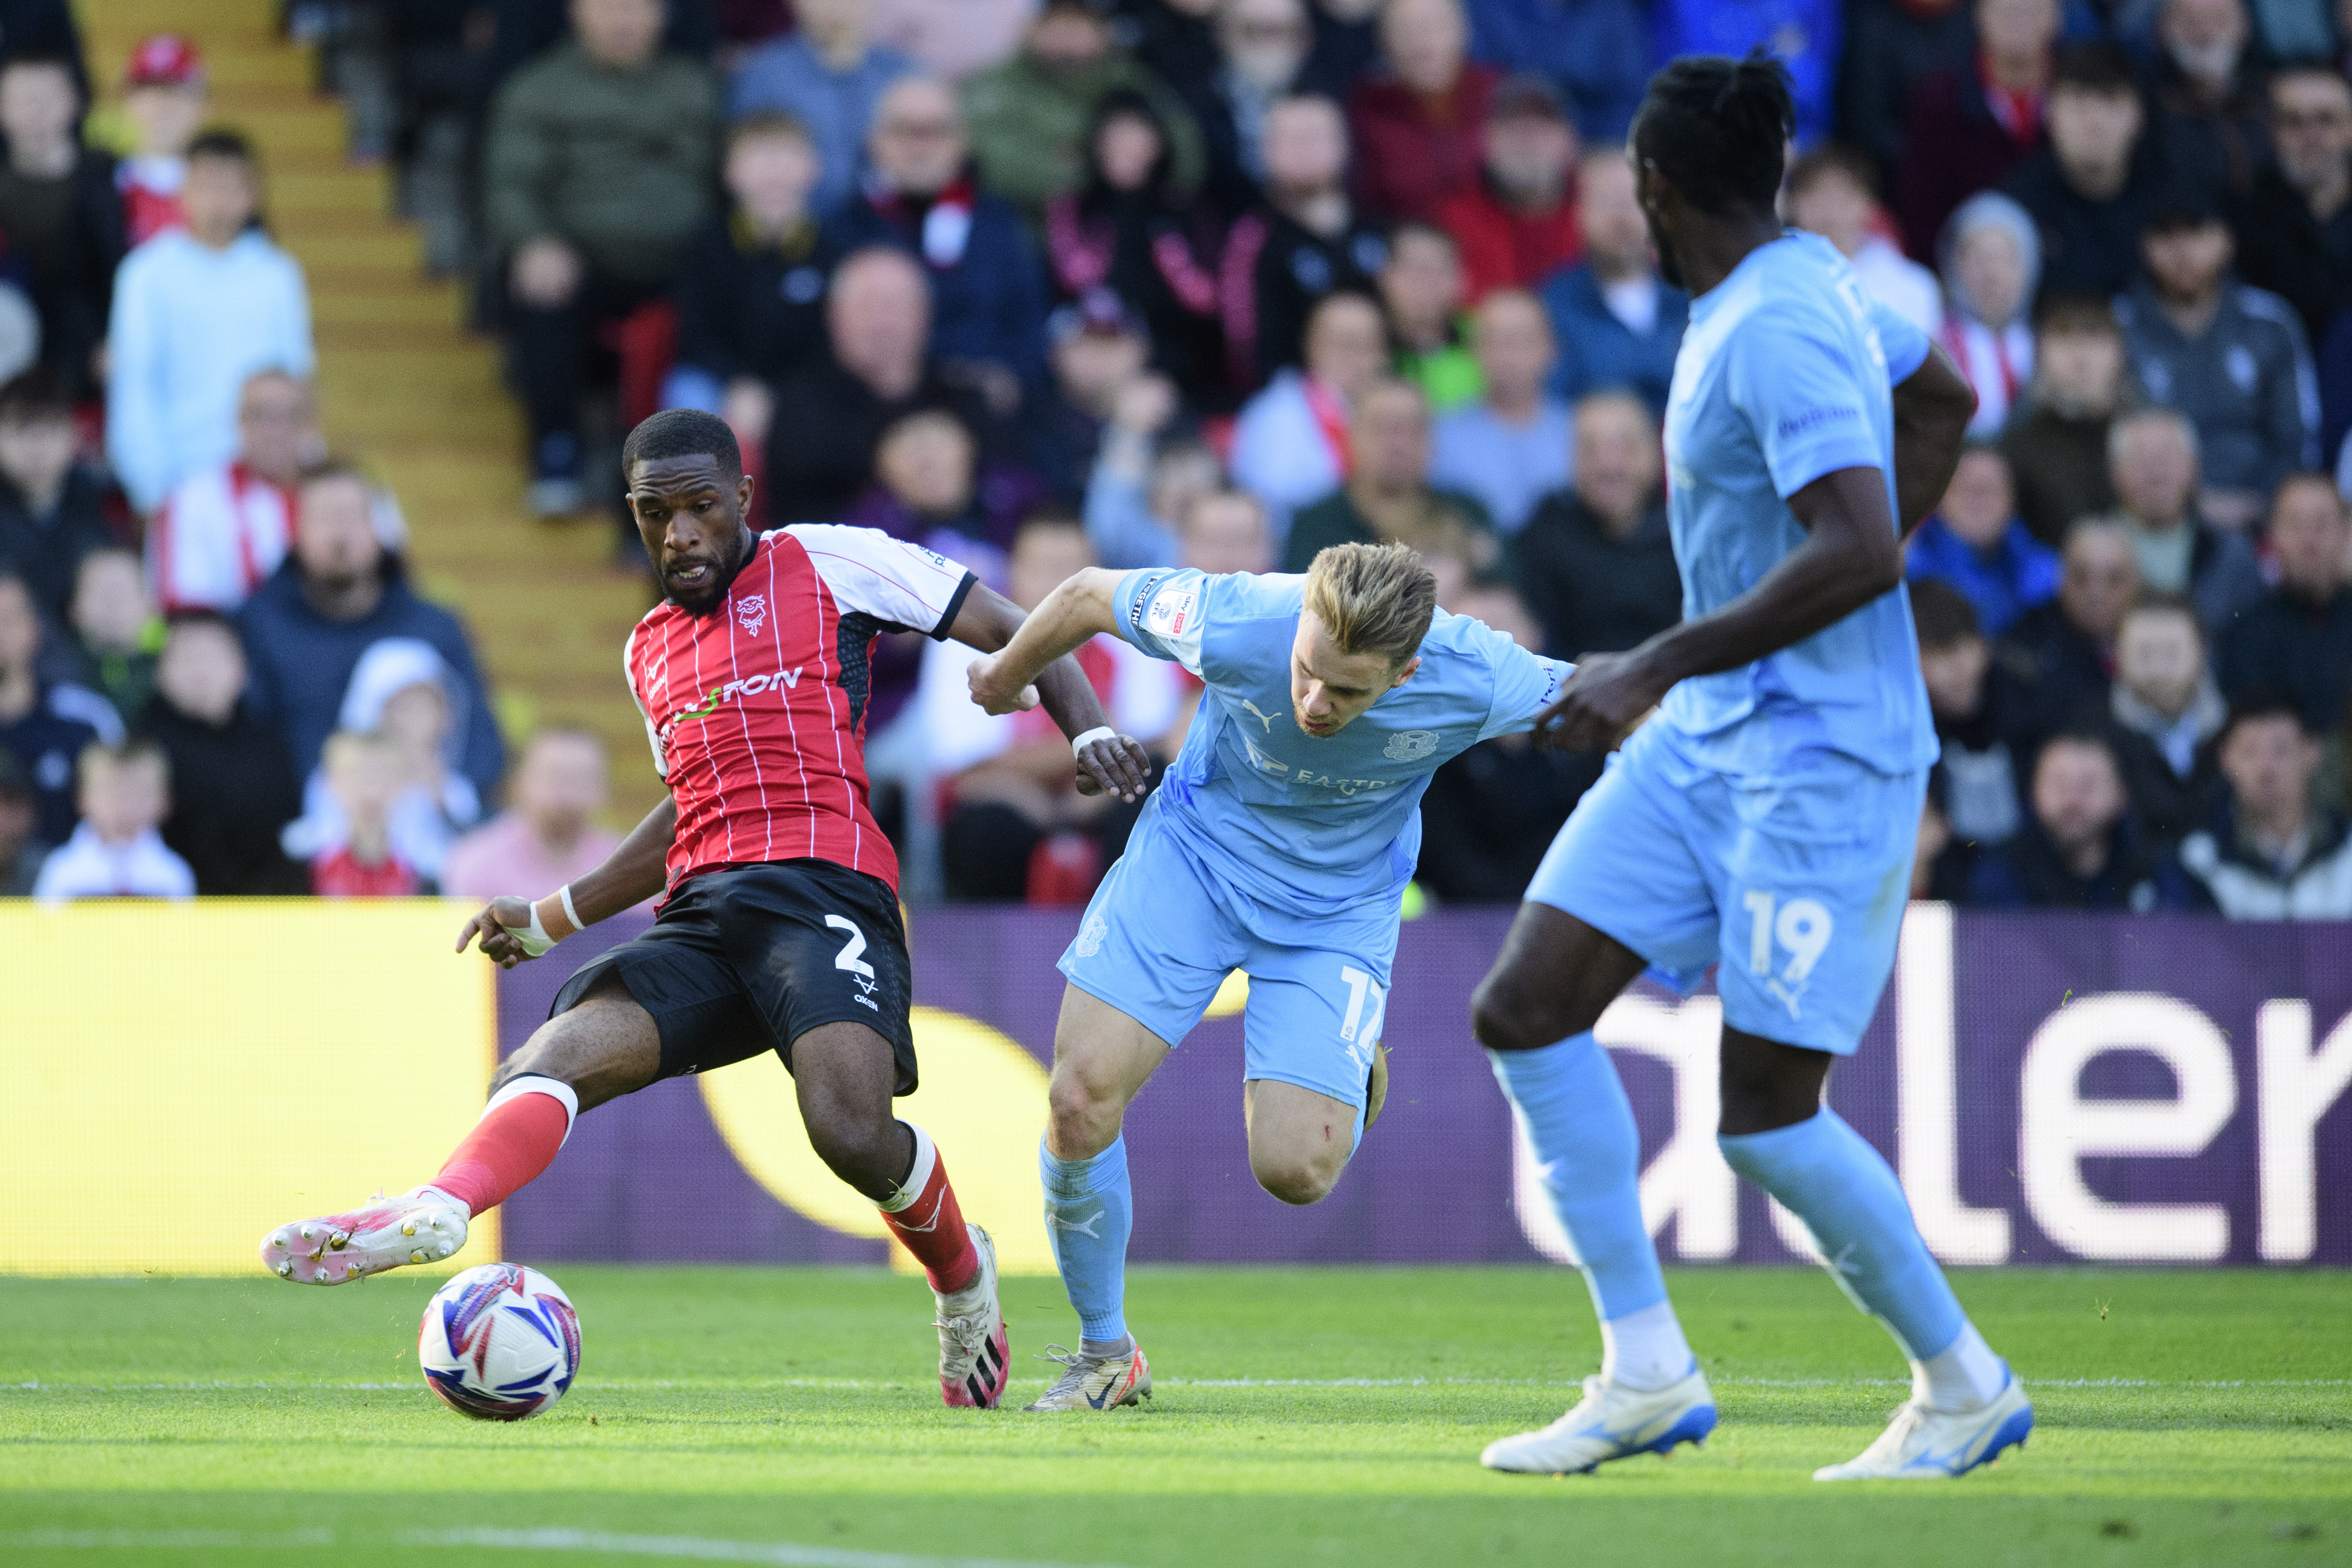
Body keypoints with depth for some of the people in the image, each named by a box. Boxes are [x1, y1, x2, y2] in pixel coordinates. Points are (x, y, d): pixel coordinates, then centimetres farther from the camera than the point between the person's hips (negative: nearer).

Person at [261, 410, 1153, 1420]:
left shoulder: (823, 562, 10)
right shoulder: (650, 650, 28)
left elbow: (1011, 630, 11)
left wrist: (1088, 730, -6)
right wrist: (549, 920, 40)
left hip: (822, 883, -6)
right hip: (698, 918, 6)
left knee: (851, 1133, -29)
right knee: (551, 1058, -22)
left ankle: (961, 1275, 2)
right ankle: (437, 1211, -49)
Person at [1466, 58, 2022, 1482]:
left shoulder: (1777, 331, -20)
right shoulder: (1804, 279, 9)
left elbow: (1859, 554, -29)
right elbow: (1945, 402, 25)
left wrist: (1656, 669, -25)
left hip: (1818, 762, -10)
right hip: (1706, 743, 10)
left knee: (1766, 1119, -6)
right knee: (1525, 1011, 1)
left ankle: (1966, 1387, 14)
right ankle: (1649, 1375, 5)